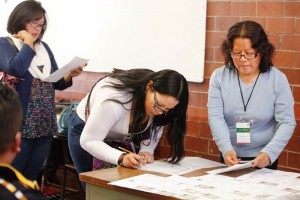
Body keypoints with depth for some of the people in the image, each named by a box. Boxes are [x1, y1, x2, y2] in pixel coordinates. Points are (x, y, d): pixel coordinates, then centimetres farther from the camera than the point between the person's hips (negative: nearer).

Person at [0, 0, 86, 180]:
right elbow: (15, 69, -23)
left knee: (31, 178, 13)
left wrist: (69, 76, -3)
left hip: (45, 124, 6)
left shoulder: (44, 47, 15)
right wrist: (28, 43, -9)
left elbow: (56, 83, 18)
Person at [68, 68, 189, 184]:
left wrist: (146, 151, -26)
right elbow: (88, 141, -34)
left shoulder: (160, 98, -22)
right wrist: (121, 158, -47)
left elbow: (154, 130, -7)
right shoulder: (114, 100, -39)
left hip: (124, 138, 4)